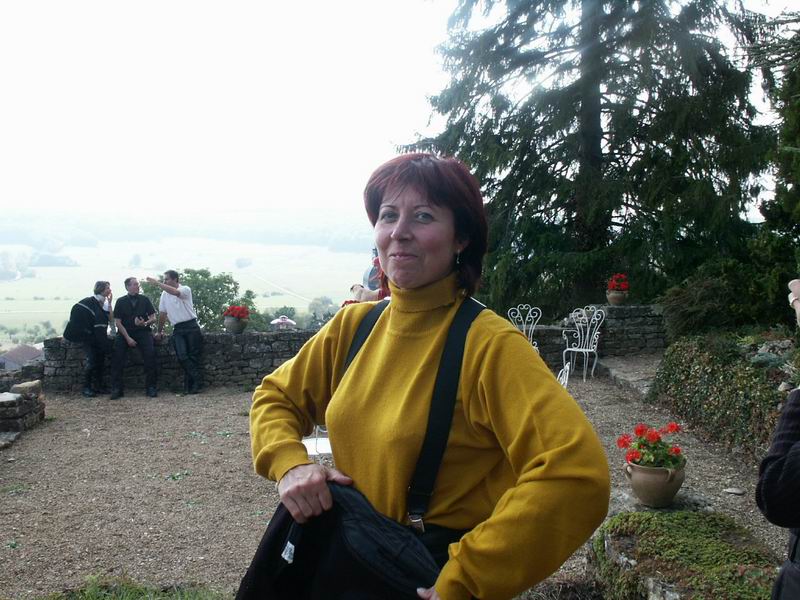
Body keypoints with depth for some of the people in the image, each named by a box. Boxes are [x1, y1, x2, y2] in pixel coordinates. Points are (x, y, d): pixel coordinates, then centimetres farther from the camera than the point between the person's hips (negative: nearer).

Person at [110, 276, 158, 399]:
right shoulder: (121, 302, 4)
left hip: (143, 331, 0)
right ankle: (116, 388, -17)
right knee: (117, 355, -22)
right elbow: (118, 322, 0)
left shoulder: (144, 300, 7)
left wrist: (145, 323, -17)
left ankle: (151, 387, -16)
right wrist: (128, 338, -11)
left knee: (150, 353, -24)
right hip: (125, 333, 0)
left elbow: (153, 318, 7)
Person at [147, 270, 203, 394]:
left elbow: (175, 292, -29)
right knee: (182, 356, -11)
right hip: (177, 329, 4)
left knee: (194, 355, -2)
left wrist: (157, 283, -25)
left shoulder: (185, 289, -5)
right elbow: (162, 313, 21)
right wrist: (159, 331, 24)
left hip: (191, 327, -4)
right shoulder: (164, 294, 12)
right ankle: (197, 380, -7)